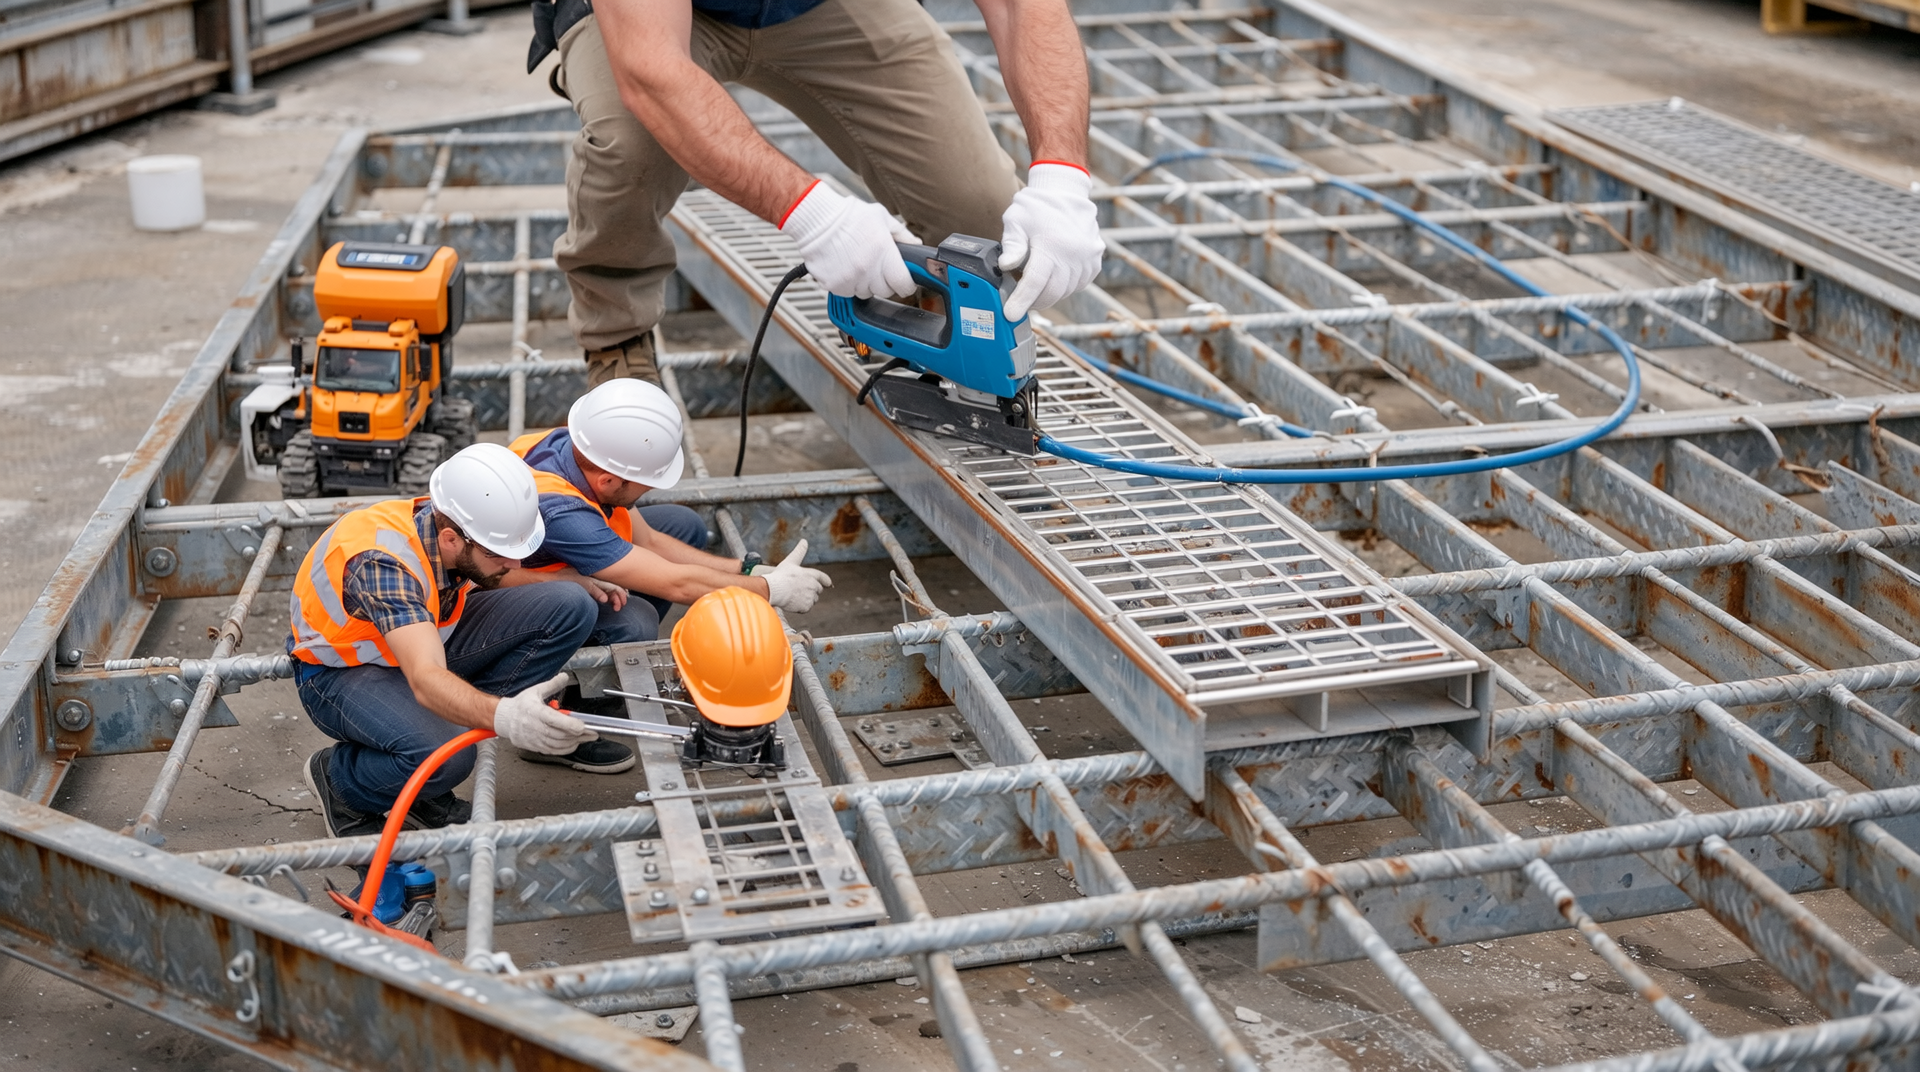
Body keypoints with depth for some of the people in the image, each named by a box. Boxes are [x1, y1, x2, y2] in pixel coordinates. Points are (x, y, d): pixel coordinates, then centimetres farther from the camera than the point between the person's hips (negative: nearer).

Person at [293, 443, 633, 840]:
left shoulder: (461, 529, -16)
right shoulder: (382, 564, -38)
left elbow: (494, 577, 11)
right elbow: (426, 680, -50)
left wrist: (573, 582, -4)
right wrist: (503, 715, -68)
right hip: (343, 670, -7)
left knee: (569, 608, -12)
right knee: (445, 757, -38)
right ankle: (338, 777, -7)